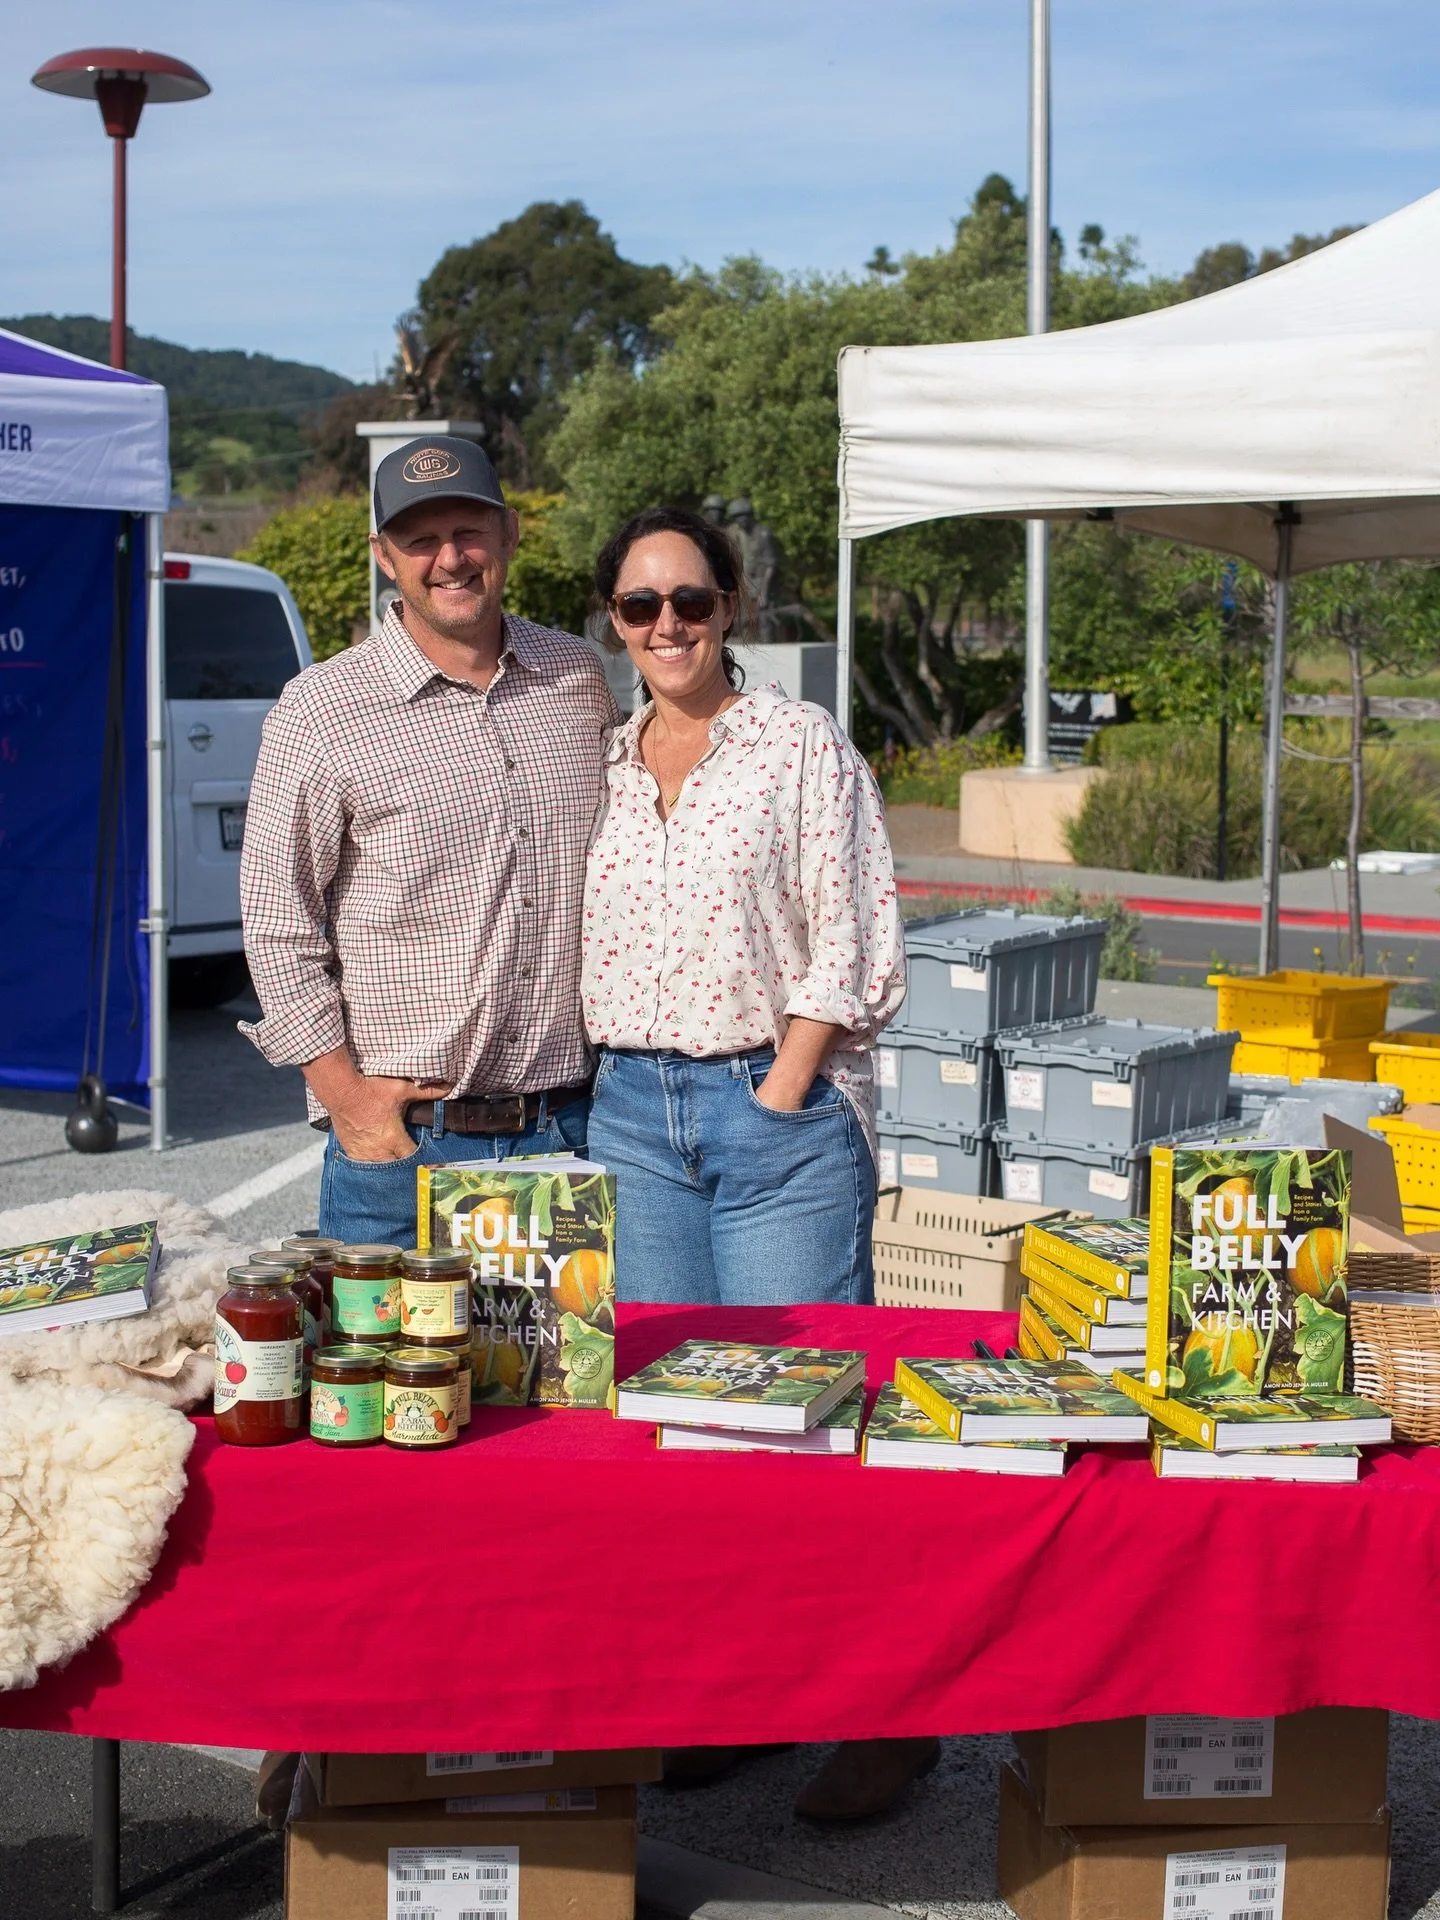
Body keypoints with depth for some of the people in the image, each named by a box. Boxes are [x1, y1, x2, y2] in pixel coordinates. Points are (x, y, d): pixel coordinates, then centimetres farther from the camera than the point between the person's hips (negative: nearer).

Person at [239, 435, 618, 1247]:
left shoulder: (580, 679, 8)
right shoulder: (321, 710, -3)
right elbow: (278, 922, -3)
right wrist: (346, 1095, -8)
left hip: (571, 1122, 3)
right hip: (402, 1134, -3)